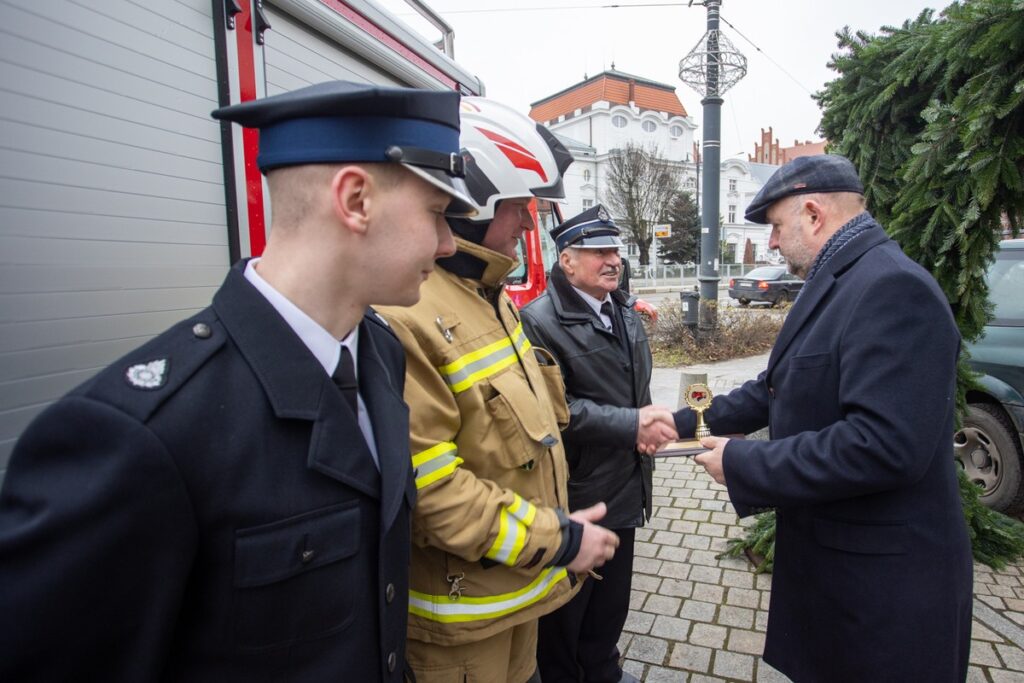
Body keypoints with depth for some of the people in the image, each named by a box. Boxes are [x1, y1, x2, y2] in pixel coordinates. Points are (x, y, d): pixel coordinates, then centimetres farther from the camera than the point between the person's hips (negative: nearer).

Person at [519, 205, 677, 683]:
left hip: (624, 488, 8)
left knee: (612, 598, 25)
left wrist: (646, 426, -2)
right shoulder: (541, 321, -19)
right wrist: (632, 425, -26)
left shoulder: (625, 312, 8)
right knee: (565, 610, 13)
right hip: (574, 495, -7)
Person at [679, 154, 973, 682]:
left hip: (883, 578, -8)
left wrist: (742, 464, -24)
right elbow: (777, 388, 11)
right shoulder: (836, 284, 7)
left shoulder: (893, 287, -24)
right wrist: (685, 423, 6)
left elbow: (883, 445, -32)